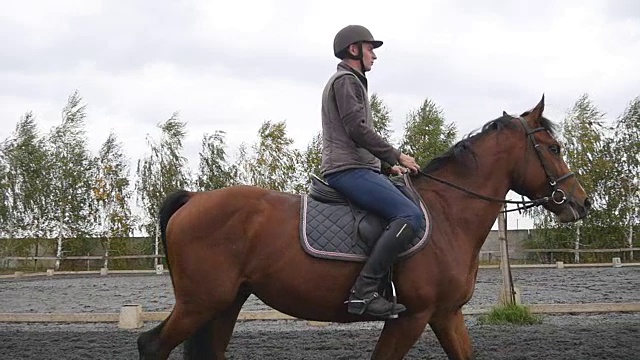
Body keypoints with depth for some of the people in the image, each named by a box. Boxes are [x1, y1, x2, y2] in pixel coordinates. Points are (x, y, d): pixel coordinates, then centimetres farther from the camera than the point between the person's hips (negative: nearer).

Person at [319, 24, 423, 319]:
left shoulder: (352, 82, 28)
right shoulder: (346, 80, -5)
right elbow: (358, 130, -16)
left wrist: (388, 165, 19)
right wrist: (396, 156, -9)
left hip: (359, 168, 11)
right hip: (348, 170, -11)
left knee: (408, 211, 16)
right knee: (410, 215, -26)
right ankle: (363, 292, -32)